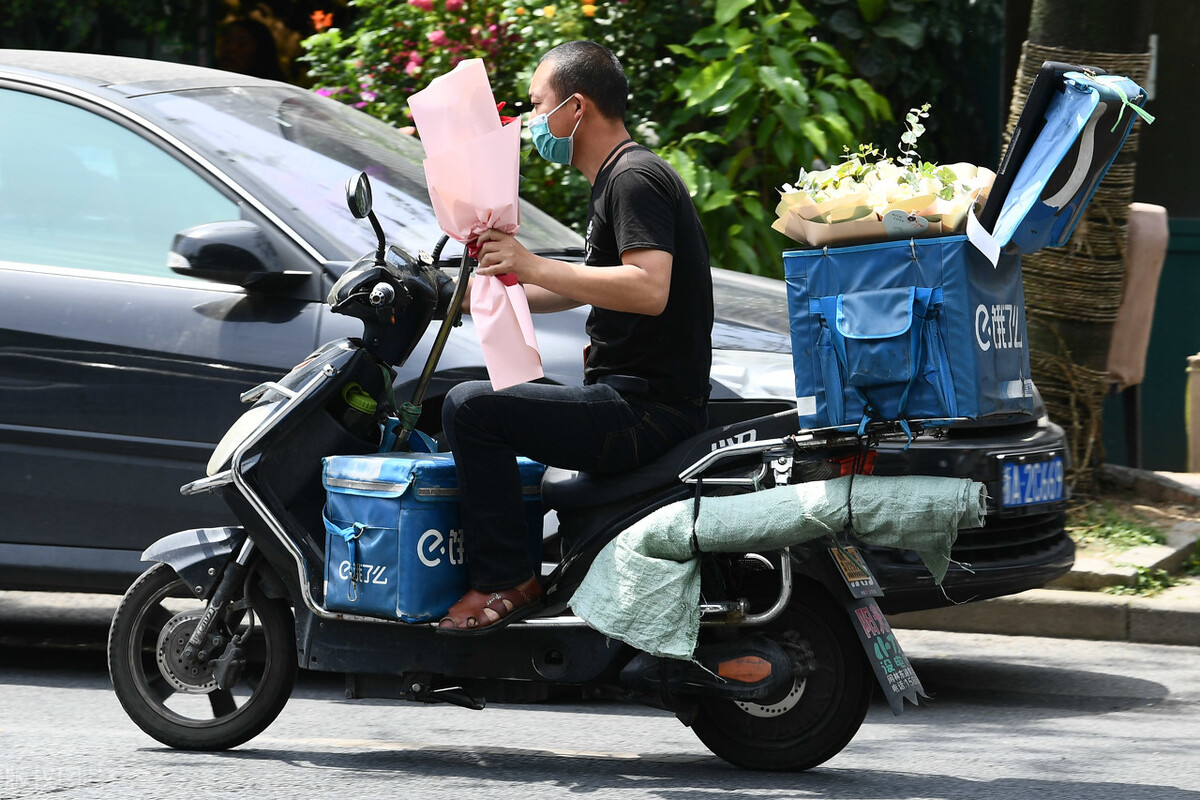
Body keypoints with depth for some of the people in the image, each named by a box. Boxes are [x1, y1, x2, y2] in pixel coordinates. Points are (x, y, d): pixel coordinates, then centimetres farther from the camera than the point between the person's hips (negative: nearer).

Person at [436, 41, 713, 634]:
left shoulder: (635, 179, -14)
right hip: (640, 403, 11)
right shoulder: (620, 178, 19)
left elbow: (649, 288, -30)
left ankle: (505, 580, -15)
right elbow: (585, 287, 30)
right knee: (486, 403, 30)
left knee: (471, 407, -20)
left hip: (645, 410, -11)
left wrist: (535, 267, -27)